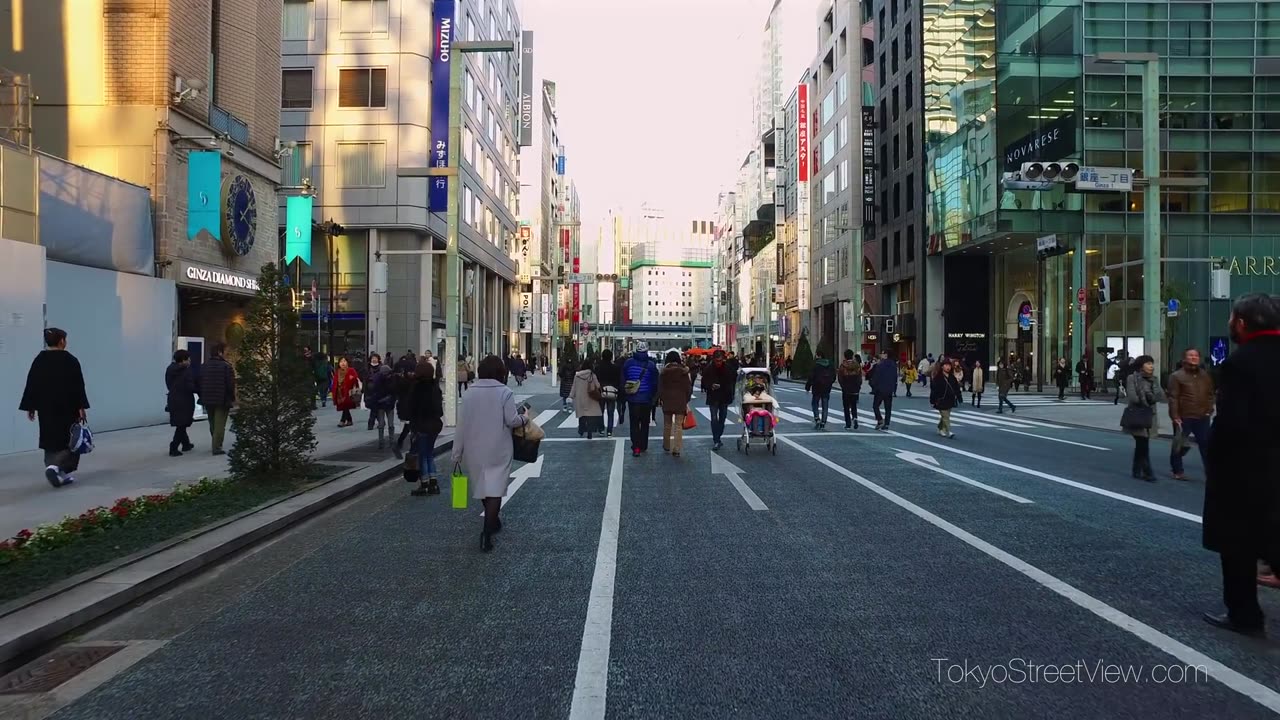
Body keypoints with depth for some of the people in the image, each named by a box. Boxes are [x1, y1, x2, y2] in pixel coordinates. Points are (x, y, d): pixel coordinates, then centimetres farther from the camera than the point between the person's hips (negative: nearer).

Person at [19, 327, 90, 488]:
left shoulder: (39, 360, 3)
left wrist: (30, 407, 12)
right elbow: (78, 386, -11)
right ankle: (55, 466, -15)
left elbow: (31, 385, 5)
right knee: (69, 440, 5)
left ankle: (61, 474, 13)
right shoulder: (70, 360, -9)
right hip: (67, 408, -4)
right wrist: (81, 407, -7)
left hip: (46, 408, 4)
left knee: (52, 440, 13)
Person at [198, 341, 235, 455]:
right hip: (222, 400, -6)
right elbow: (231, 384, -14)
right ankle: (217, 447, -6)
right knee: (220, 425, -3)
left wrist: (202, 397, 16)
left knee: (212, 424, 19)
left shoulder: (203, 366, 7)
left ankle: (216, 445, 28)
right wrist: (232, 398, -1)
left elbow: (199, 383, 9)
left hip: (207, 400, 6)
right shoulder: (226, 366, -13)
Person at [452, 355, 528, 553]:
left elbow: (462, 424, -1)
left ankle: (492, 521, 38)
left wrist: (457, 452, 5)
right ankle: (487, 533, -11)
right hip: (498, 450, -4)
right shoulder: (504, 392, -10)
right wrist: (524, 417, 7)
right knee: (495, 488, -2)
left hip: (475, 449, 4)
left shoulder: (470, 392, -1)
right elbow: (512, 420, -15)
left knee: (482, 485, 20)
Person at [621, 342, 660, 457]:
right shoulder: (651, 365, -8)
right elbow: (655, 383, -3)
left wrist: (624, 393, 14)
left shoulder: (628, 363, -4)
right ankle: (643, 446, 23)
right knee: (645, 423, 15)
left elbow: (623, 380, 2)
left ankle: (636, 448, -6)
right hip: (646, 399, 0)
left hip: (632, 399, 0)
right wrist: (653, 397, 11)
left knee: (634, 423, 5)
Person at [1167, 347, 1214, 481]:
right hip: (1183, 418, -4)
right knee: (1180, 445, 6)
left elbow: (1210, 394, 17)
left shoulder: (1205, 375, 11)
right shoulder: (1177, 376, -6)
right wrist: (1175, 416, -15)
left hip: (1202, 418, 4)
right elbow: (1173, 398, -10)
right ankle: (1177, 470, 20)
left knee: (1206, 445, 5)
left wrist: (1209, 410, 6)